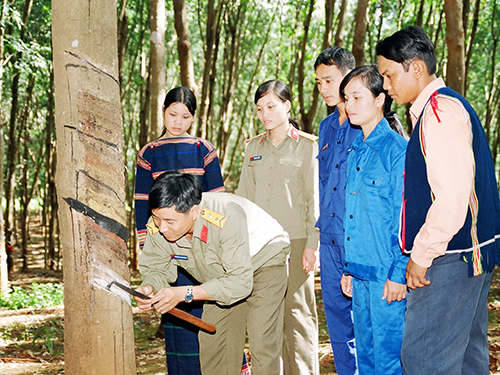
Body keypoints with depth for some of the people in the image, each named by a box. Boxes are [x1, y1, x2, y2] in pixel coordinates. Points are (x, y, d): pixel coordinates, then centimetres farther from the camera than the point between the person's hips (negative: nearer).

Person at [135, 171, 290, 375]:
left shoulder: (226, 219, -41)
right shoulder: (157, 228, -25)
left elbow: (241, 282, -38)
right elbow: (156, 269, -8)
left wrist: (184, 293, -43)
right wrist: (150, 287, -33)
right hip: (225, 272, 6)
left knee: (262, 343, -14)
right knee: (212, 340, 2)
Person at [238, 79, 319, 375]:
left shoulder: (307, 146, 2)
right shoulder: (254, 148, 14)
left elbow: (314, 198, -1)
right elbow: (244, 195, 16)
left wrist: (312, 244, -7)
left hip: (295, 240, -4)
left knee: (298, 311, -1)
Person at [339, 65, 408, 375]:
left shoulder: (398, 149, -11)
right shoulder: (355, 153, 13)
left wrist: (398, 273, -15)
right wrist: (348, 268, 15)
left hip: (387, 274, -8)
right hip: (360, 271, 8)